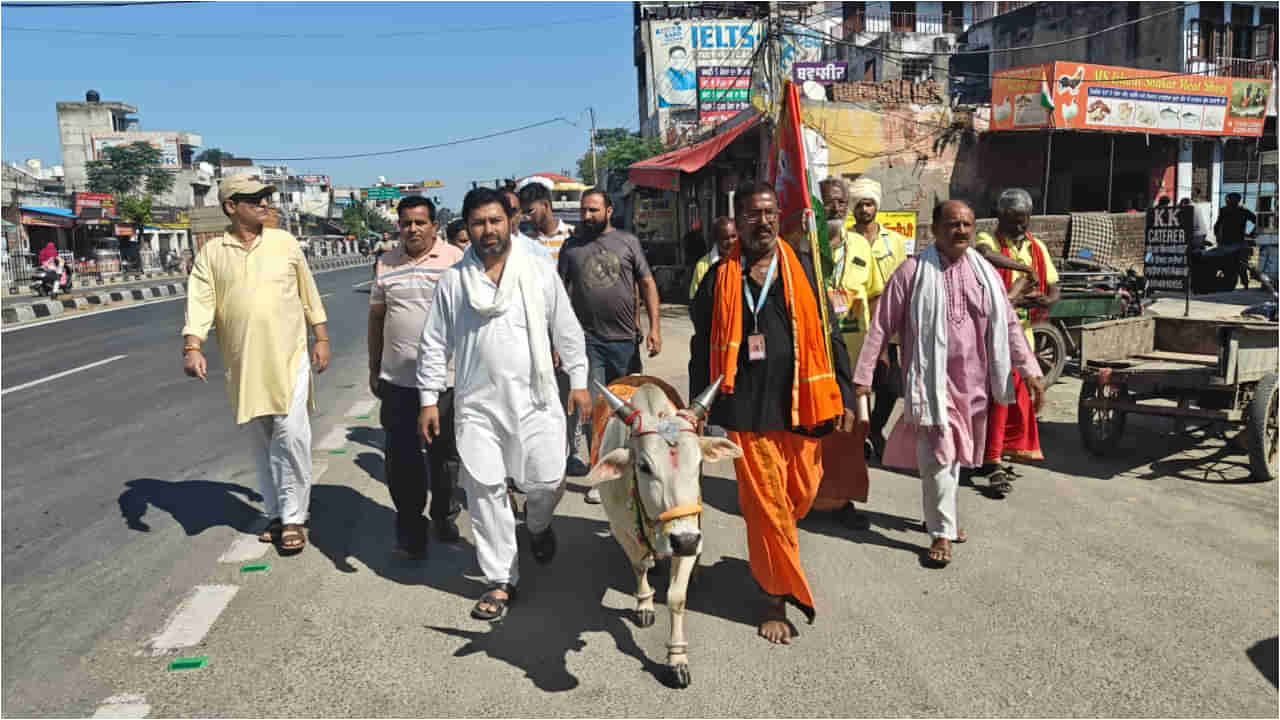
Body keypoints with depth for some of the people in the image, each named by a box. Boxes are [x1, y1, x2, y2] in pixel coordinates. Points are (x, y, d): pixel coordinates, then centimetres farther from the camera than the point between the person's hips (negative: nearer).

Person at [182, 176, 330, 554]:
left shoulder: (285, 243, 4)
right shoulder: (211, 253, 3)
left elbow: (309, 295, 8)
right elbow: (199, 302, -5)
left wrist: (321, 339, 6)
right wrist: (192, 347, -18)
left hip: (289, 359, -1)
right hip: (242, 366, 2)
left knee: (291, 438, -6)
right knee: (261, 444, 12)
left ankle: (293, 517, 6)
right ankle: (275, 513, 25)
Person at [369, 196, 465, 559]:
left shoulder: (454, 259, -1)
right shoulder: (386, 263, 9)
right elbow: (376, 317, 15)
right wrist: (373, 369, 15)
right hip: (398, 378, 2)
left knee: (444, 454, 11)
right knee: (401, 456, -2)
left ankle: (443, 514, 30)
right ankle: (409, 524, 11)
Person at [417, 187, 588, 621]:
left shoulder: (539, 272, 3)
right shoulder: (453, 281, 4)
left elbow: (567, 331, 7)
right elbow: (434, 345, 7)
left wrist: (578, 381, 3)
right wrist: (429, 399, 4)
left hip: (534, 400, -1)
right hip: (477, 405, 1)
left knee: (547, 481, -3)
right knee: (485, 492, 2)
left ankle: (538, 524, 35)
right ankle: (501, 582, 17)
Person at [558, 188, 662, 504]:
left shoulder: (627, 241, 5)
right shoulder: (571, 246, 7)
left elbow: (647, 284, 5)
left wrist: (655, 328, -4)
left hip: (625, 339, 0)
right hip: (588, 339, 0)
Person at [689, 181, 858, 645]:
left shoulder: (803, 269, 6)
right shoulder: (719, 277, 3)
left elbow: (828, 335, 7)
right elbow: (703, 347, 7)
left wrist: (844, 397, 3)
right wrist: (701, 410, 6)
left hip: (801, 406, 2)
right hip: (747, 411, -2)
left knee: (802, 495, 11)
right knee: (767, 505, 3)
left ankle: (766, 552, 43)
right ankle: (777, 599, 18)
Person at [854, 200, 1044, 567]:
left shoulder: (985, 272, 7)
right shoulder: (913, 271, -6)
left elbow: (1008, 324, 10)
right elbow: (882, 326, -7)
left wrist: (1029, 370, 4)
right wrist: (863, 375, -10)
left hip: (971, 381, 5)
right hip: (931, 379, -4)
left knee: (955, 453, 16)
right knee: (936, 454, -7)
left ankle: (940, 514, 36)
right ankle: (941, 532, 4)